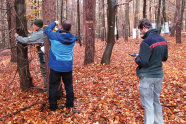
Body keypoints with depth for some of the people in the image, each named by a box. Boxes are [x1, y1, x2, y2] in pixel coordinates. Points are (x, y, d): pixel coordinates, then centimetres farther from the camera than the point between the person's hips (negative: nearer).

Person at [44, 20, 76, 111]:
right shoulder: (73, 38, -6)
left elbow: (47, 29, 4)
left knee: (53, 86, 10)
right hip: (68, 67, 3)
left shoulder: (55, 36, -15)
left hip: (56, 67, -2)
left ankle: (53, 106, 18)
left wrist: (54, 23, 15)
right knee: (69, 86, 17)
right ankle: (70, 104, 27)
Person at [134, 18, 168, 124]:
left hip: (147, 77, -8)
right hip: (159, 75, 8)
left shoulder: (146, 42, -21)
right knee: (156, 101, 21)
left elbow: (142, 62, -22)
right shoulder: (163, 40, 5)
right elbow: (164, 58, 13)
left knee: (148, 104, 3)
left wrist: (137, 58, -3)